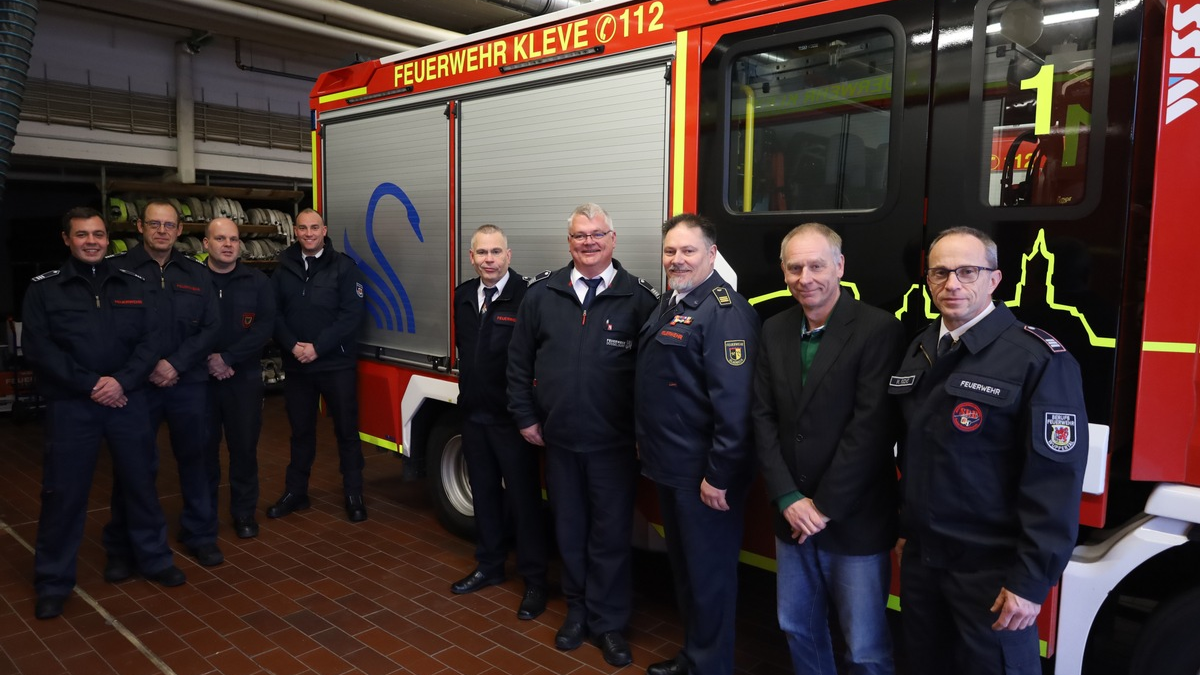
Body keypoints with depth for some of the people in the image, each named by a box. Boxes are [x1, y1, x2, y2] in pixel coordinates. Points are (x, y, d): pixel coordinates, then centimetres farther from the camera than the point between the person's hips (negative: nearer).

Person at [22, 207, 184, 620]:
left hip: (128, 400, 2)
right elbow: (39, 348, -8)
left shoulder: (132, 284, 6)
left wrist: (122, 382, -13)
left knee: (141, 482, 11)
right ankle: (54, 581, 20)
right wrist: (90, 384, -16)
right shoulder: (44, 288, 0)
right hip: (70, 404, -2)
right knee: (64, 492, 4)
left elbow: (149, 341, 1)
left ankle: (154, 559, 28)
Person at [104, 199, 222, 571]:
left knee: (194, 458, 11)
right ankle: (121, 546, 22)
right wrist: (147, 367, -13)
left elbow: (210, 327, 2)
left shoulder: (195, 273, 7)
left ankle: (199, 533, 26)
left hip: (188, 383, 3)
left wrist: (176, 364, -9)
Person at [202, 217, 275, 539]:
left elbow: (264, 327, -6)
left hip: (245, 376, 0)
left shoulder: (257, 281, 1)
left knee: (244, 446, 6)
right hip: (200, 376, 0)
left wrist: (227, 357, -15)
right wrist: (206, 361, -14)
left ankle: (244, 511, 20)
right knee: (203, 446, 8)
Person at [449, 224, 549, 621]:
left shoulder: (526, 297, -15)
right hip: (474, 413, 7)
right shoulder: (463, 296, 8)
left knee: (524, 498, 3)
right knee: (484, 493, 17)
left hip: (511, 417, -6)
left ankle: (534, 581, 16)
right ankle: (490, 566, 34)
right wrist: (468, 389, 17)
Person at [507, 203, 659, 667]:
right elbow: (519, 358, 8)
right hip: (557, 439, 3)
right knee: (569, 529, 16)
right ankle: (577, 609, 34)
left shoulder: (639, 297, -6)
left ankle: (609, 623, 24)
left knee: (611, 534, 7)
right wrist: (525, 416, 6)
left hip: (614, 443, -3)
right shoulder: (542, 293, 2)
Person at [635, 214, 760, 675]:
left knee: (709, 573, 6)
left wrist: (719, 475, -24)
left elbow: (734, 402, -24)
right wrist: (646, 441, 20)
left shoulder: (725, 311, -18)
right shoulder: (669, 307, 13)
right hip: (669, 465, 10)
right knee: (682, 565, 22)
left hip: (702, 474, -10)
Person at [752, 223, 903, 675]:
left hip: (855, 521, -5)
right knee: (797, 628, 19)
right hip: (792, 516, 5)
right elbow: (764, 418, 2)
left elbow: (872, 428, -17)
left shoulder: (878, 329, -12)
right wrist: (788, 499, -8)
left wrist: (825, 507, -15)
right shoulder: (774, 330, 5)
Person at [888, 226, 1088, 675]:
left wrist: (1031, 579, -18)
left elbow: (1055, 478, -17)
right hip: (920, 558, 6)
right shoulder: (919, 352, 7)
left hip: (989, 568, -6)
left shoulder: (1038, 359, -15)